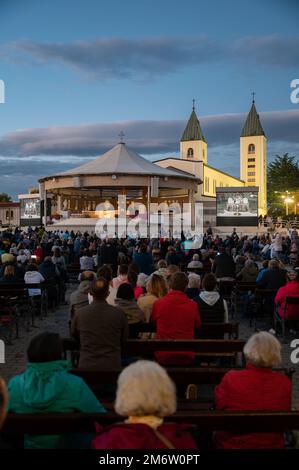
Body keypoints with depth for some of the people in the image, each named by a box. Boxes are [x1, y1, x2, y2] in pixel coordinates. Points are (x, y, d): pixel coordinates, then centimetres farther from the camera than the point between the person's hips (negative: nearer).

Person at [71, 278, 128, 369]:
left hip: (87, 365, 0)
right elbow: (124, 338, 5)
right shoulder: (119, 313, -10)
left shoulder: (80, 313, -9)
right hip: (112, 365, 0)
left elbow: (74, 334, 11)